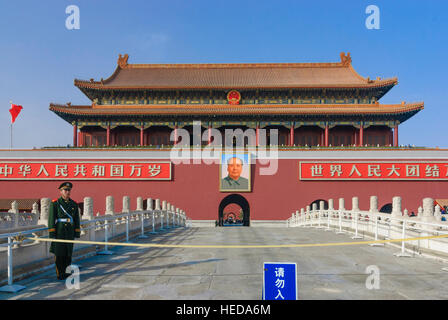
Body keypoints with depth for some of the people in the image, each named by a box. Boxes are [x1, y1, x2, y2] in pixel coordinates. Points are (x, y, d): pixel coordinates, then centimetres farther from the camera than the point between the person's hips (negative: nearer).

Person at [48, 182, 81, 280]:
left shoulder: (74, 204, 10)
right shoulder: (55, 204, -2)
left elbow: (76, 220, 13)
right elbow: (51, 219, -5)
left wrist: (77, 233, 9)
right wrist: (51, 234, -9)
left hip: (70, 233, 4)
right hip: (59, 233, -4)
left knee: (68, 254, 7)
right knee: (59, 254, 0)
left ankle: (64, 271, 21)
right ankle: (60, 274, 9)